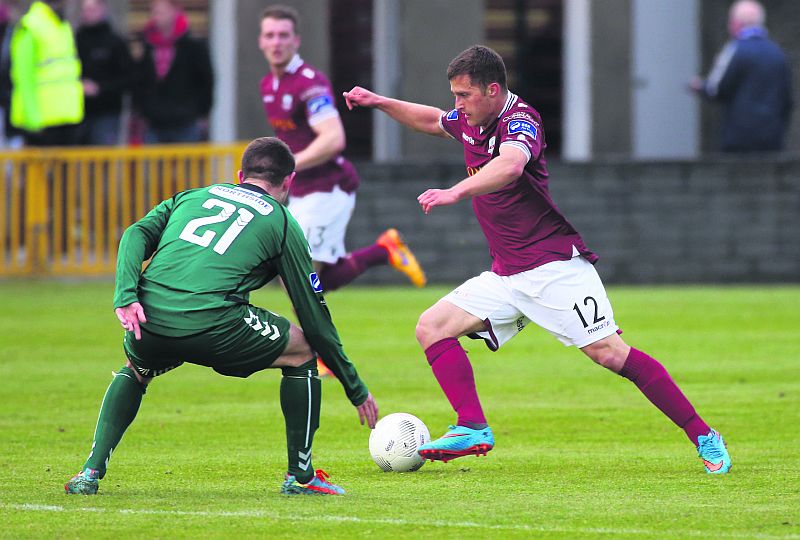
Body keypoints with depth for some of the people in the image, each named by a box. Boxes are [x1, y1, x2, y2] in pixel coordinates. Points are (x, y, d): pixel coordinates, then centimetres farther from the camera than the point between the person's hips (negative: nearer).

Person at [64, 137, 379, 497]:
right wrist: (356, 390, 27)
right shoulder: (281, 224, 19)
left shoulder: (190, 196, 30)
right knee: (302, 351, 21)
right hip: (213, 325, -4)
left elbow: (138, 234, 10)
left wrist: (126, 297, -1)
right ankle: (300, 476, 22)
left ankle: (91, 471, 21)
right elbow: (316, 320, 20)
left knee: (135, 371, 38)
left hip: (151, 318, 4)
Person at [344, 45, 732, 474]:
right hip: (506, 274, 9)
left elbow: (510, 165, -39)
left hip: (555, 265, -8)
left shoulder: (520, 121, -16)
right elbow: (432, 120, 34)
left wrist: (456, 192, -52)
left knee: (608, 353, -16)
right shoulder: (471, 121, 10)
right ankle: (473, 429, -9)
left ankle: (703, 436, -11)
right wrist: (379, 102, 24)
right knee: (432, 327, -4)